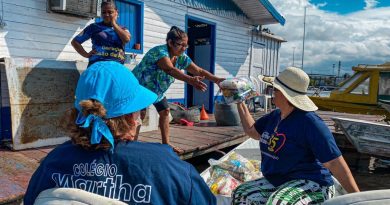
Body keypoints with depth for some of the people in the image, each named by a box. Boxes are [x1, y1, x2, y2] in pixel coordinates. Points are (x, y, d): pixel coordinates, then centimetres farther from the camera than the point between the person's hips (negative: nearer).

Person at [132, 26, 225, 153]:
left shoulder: (181, 57, -11)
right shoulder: (159, 52, -34)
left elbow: (198, 71, -14)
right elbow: (170, 70, -52)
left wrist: (216, 79, -28)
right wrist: (190, 80, -65)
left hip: (157, 90, 8)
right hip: (139, 86, -8)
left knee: (165, 112, 9)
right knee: (139, 114, -13)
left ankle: (166, 143, 20)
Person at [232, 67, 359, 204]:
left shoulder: (309, 122, -18)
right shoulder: (275, 116, 6)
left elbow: (335, 162, -20)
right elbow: (252, 131, 20)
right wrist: (240, 102, 19)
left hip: (310, 184, -8)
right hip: (276, 183, 8)